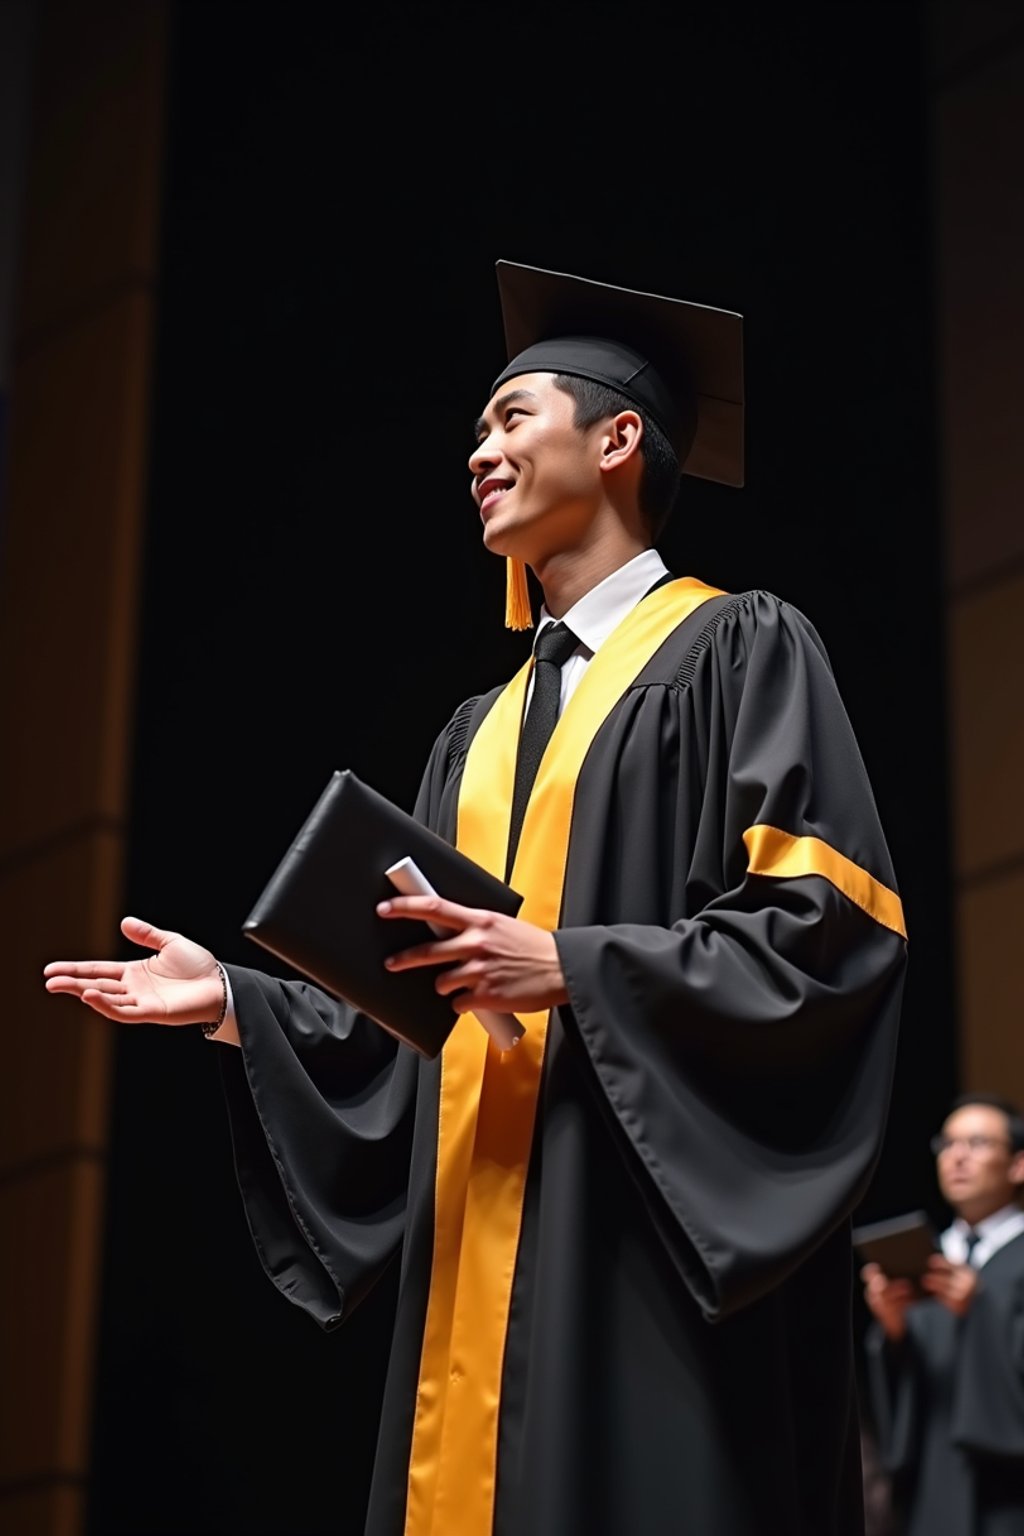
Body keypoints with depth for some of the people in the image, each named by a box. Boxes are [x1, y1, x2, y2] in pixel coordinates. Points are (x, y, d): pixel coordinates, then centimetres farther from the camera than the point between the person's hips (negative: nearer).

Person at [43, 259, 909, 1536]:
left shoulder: (736, 651, 1)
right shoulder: (483, 734, 22)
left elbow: (827, 931, -10)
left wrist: (569, 969, -18)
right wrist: (232, 1000, 10)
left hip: (654, 1248, -6)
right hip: (487, 1269, 7)